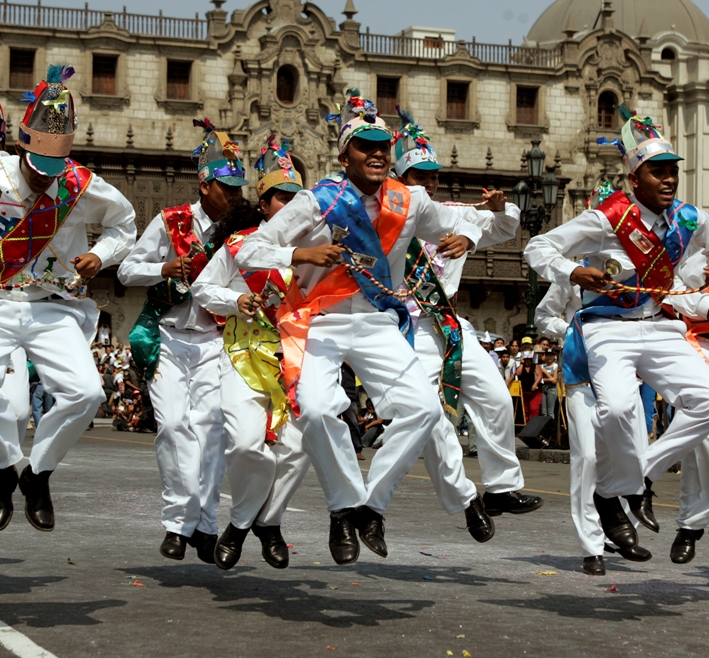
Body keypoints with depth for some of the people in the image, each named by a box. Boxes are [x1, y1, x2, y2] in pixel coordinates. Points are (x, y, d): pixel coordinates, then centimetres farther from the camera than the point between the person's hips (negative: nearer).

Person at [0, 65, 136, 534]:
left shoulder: (83, 187, 0)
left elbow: (124, 222, 18)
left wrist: (100, 256, 2)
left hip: (53, 309, 1)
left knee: (86, 393, -20)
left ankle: (38, 473, 5)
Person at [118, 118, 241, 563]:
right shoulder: (170, 223, 0)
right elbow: (127, 270, 2)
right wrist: (164, 269, -16)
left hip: (213, 342, 2)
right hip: (168, 339, -1)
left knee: (210, 422, -12)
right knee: (173, 423, -12)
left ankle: (200, 522, -8)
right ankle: (180, 518, -6)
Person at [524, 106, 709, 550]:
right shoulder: (608, 219, -8)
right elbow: (538, 248, -6)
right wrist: (573, 273, -24)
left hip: (661, 328, 5)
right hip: (610, 328, -5)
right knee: (617, 406, -30)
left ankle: (645, 474, 3)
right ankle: (613, 493, -4)